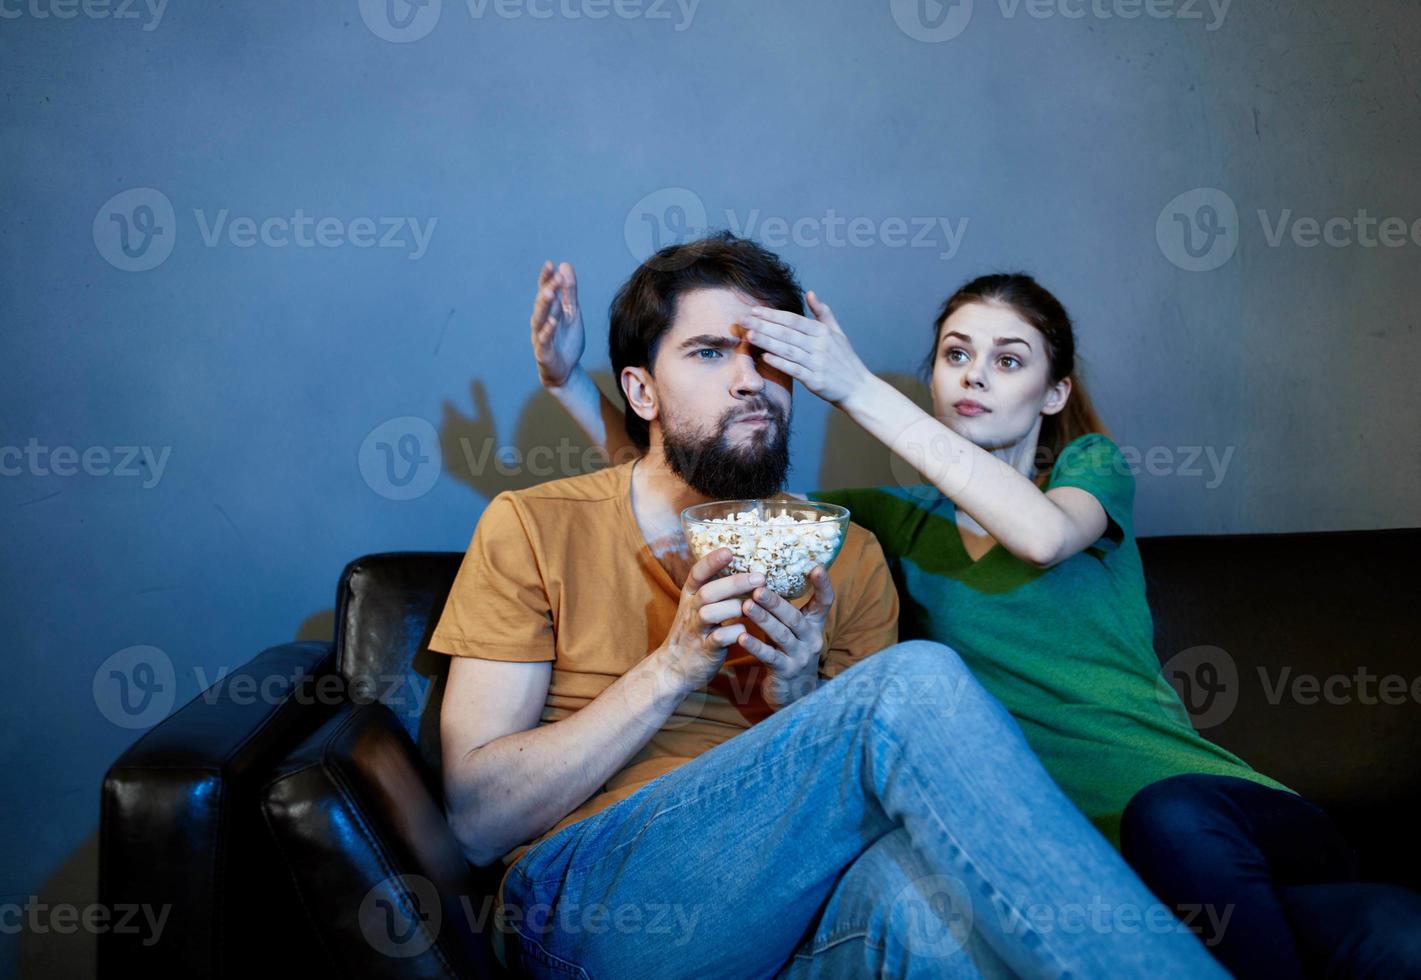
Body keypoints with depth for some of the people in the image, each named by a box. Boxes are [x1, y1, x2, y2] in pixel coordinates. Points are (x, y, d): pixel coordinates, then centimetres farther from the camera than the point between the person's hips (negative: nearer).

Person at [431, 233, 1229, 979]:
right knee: (916, 680, -27)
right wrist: (671, 668, -13)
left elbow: (873, 801, 13)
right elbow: (477, 817, -3)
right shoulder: (533, 527, 4)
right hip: (586, 905, -2)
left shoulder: (845, 556, 14)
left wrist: (803, 699, -8)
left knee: (919, 889, -40)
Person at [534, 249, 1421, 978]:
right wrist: (572, 380, 0)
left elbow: (1042, 534, -15)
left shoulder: (1094, 466, 11)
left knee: (1171, 819, -38)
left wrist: (857, 387, -18)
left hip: (1198, 792, 1)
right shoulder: (896, 521, 15)